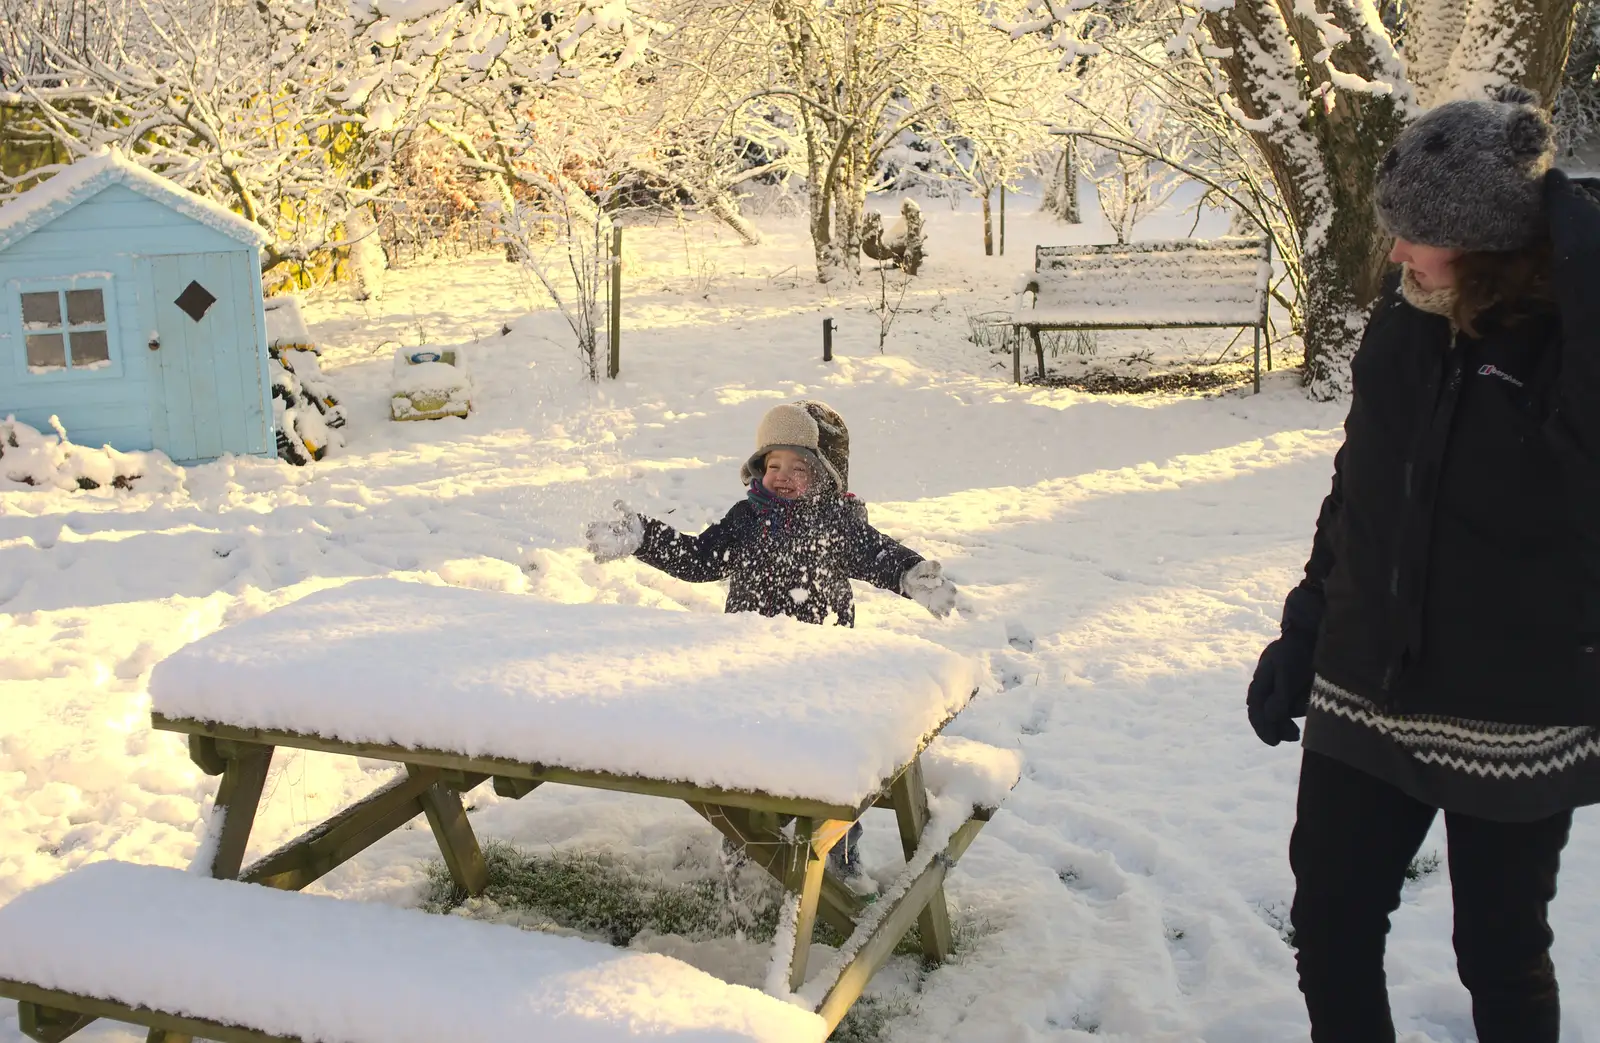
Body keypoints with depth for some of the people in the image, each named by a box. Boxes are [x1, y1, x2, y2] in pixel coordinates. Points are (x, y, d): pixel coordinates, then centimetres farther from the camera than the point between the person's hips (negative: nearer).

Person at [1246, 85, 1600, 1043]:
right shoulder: (1408, 321, 0)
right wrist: (1302, 635, 12)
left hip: (1516, 720, -4)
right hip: (1365, 698, 5)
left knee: (1503, 962, 14)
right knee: (1329, 937, 11)